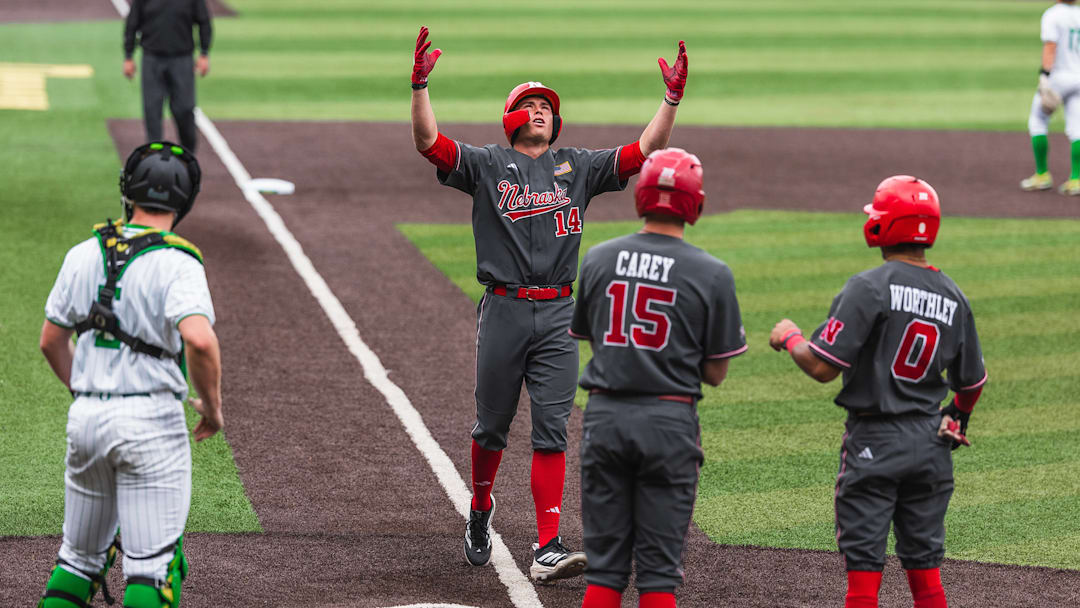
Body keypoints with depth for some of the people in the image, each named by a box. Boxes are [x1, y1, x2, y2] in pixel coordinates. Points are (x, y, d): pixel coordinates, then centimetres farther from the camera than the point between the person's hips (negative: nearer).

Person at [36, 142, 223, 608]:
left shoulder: (84, 254, 6)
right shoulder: (176, 263, -12)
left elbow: (52, 342, 13)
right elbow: (199, 339, -27)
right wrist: (212, 406, -10)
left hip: (85, 415, 5)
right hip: (152, 420, -5)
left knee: (80, 553, 18)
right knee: (152, 563, -4)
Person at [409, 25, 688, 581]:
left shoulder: (577, 166, 13)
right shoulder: (487, 165, 5)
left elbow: (644, 151, 7)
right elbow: (428, 142, -8)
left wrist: (672, 97, -4)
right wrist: (420, 85, -21)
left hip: (558, 316, 1)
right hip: (503, 311, -1)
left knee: (551, 431, -5)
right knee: (492, 425, 9)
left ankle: (548, 548, -9)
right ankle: (480, 509, 36)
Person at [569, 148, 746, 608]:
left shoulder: (597, 260, 2)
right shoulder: (711, 274, -5)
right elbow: (715, 374, 0)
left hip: (605, 414, 2)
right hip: (669, 419, -2)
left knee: (604, 562, 8)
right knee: (659, 568, 3)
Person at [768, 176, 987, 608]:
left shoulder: (869, 287, -14)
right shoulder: (953, 297, 6)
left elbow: (822, 367, -17)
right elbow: (972, 381, 16)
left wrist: (789, 337, 3)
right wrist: (959, 418, 37)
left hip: (874, 442, -5)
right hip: (931, 443, 6)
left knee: (864, 561, -1)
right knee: (924, 563, 12)